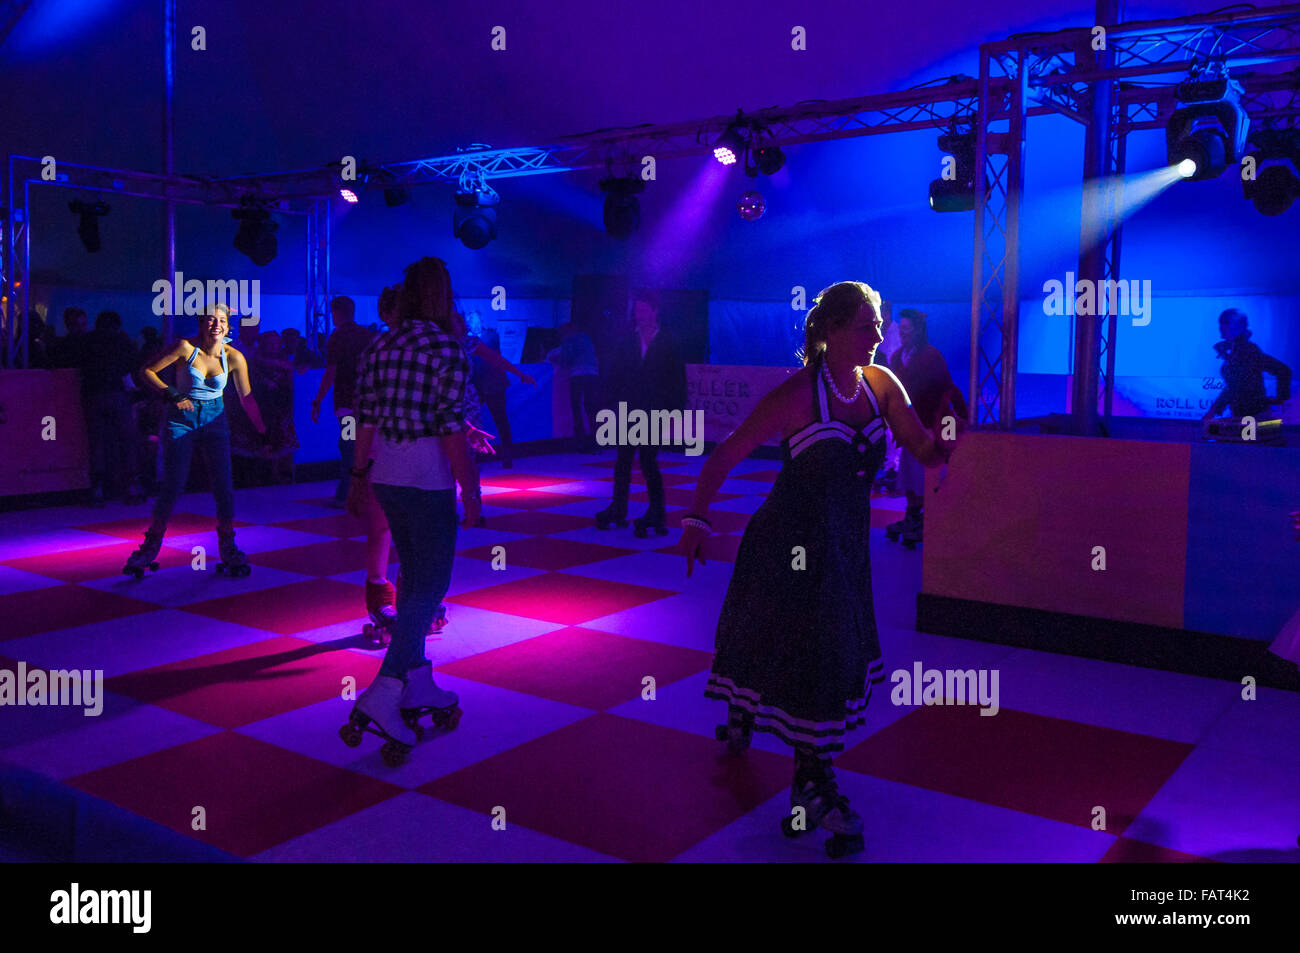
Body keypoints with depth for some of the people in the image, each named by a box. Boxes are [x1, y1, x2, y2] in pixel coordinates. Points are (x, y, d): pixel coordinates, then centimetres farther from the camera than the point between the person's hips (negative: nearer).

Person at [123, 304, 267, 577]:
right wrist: (172, 395, -16)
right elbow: (148, 372, -5)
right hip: (182, 418, -2)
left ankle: (228, 550, 8)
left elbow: (247, 399, 2)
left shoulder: (234, 357, -6)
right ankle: (150, 547, 12)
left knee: (223, 485, -7)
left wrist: (264, 433, 1)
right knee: (172, 485, -6)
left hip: (214, 420, 2)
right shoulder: (186, 347, -13)